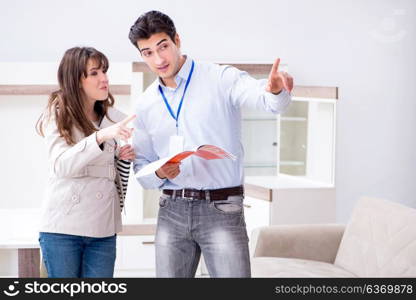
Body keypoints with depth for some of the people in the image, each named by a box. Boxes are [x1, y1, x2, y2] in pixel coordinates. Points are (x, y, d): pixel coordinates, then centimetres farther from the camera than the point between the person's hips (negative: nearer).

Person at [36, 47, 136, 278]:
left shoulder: (115, 118, 8)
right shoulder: (58, 115, -1)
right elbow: (61, 164, -18)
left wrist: (125, 156, 0)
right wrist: (101, 136, -30)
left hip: (103, 228, 3)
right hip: (62, 226, -3)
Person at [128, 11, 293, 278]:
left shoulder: (221, 79, -4)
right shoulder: (146, 106, 11)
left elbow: (267, 99, -22)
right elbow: (141, 168, 15)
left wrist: (277, 90, -46)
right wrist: (159, 173, -9)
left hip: (221, 209, -4)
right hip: (172, 211, 4)